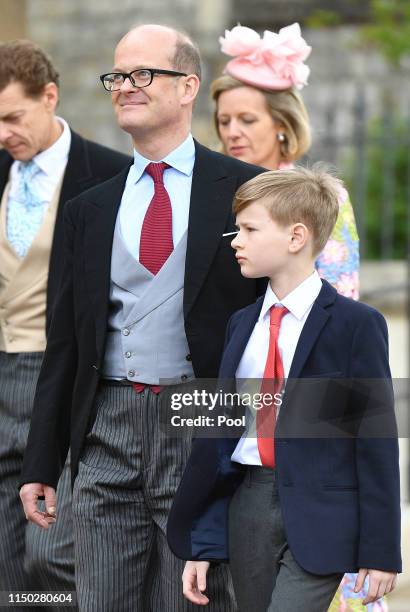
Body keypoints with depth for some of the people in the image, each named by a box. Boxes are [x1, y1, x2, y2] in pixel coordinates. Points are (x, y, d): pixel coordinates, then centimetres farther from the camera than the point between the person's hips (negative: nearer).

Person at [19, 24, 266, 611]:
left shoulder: (245, 191, 1)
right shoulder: (90, 209, 14)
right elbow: (65, 344, 15)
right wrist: (41, 464, 12)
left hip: (202, 436, -4)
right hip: (108, 435, 4)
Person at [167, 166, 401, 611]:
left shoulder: (356, 325, -5)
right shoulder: (241, 324, 13)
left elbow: (377, 438, -7)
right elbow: (218, 433, 13)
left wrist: (380, 551, -10)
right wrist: (202, 544, 9)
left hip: (319, 519, -6)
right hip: (248, 506, 6)